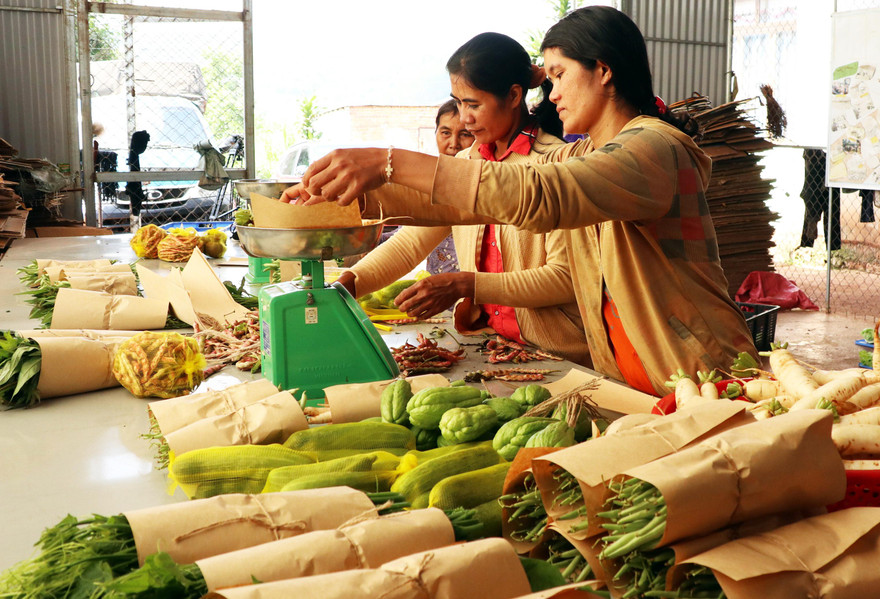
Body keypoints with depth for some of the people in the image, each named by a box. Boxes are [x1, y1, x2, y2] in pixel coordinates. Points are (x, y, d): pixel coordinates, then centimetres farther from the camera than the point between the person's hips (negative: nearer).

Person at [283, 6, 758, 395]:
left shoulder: (653, 149, -16)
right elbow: (472, 199, 9)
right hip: (627, 387, 7)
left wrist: (390, 163, -32)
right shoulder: (576, 157, 14)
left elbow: (536, 196, -32)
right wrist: (360, 192, -2)